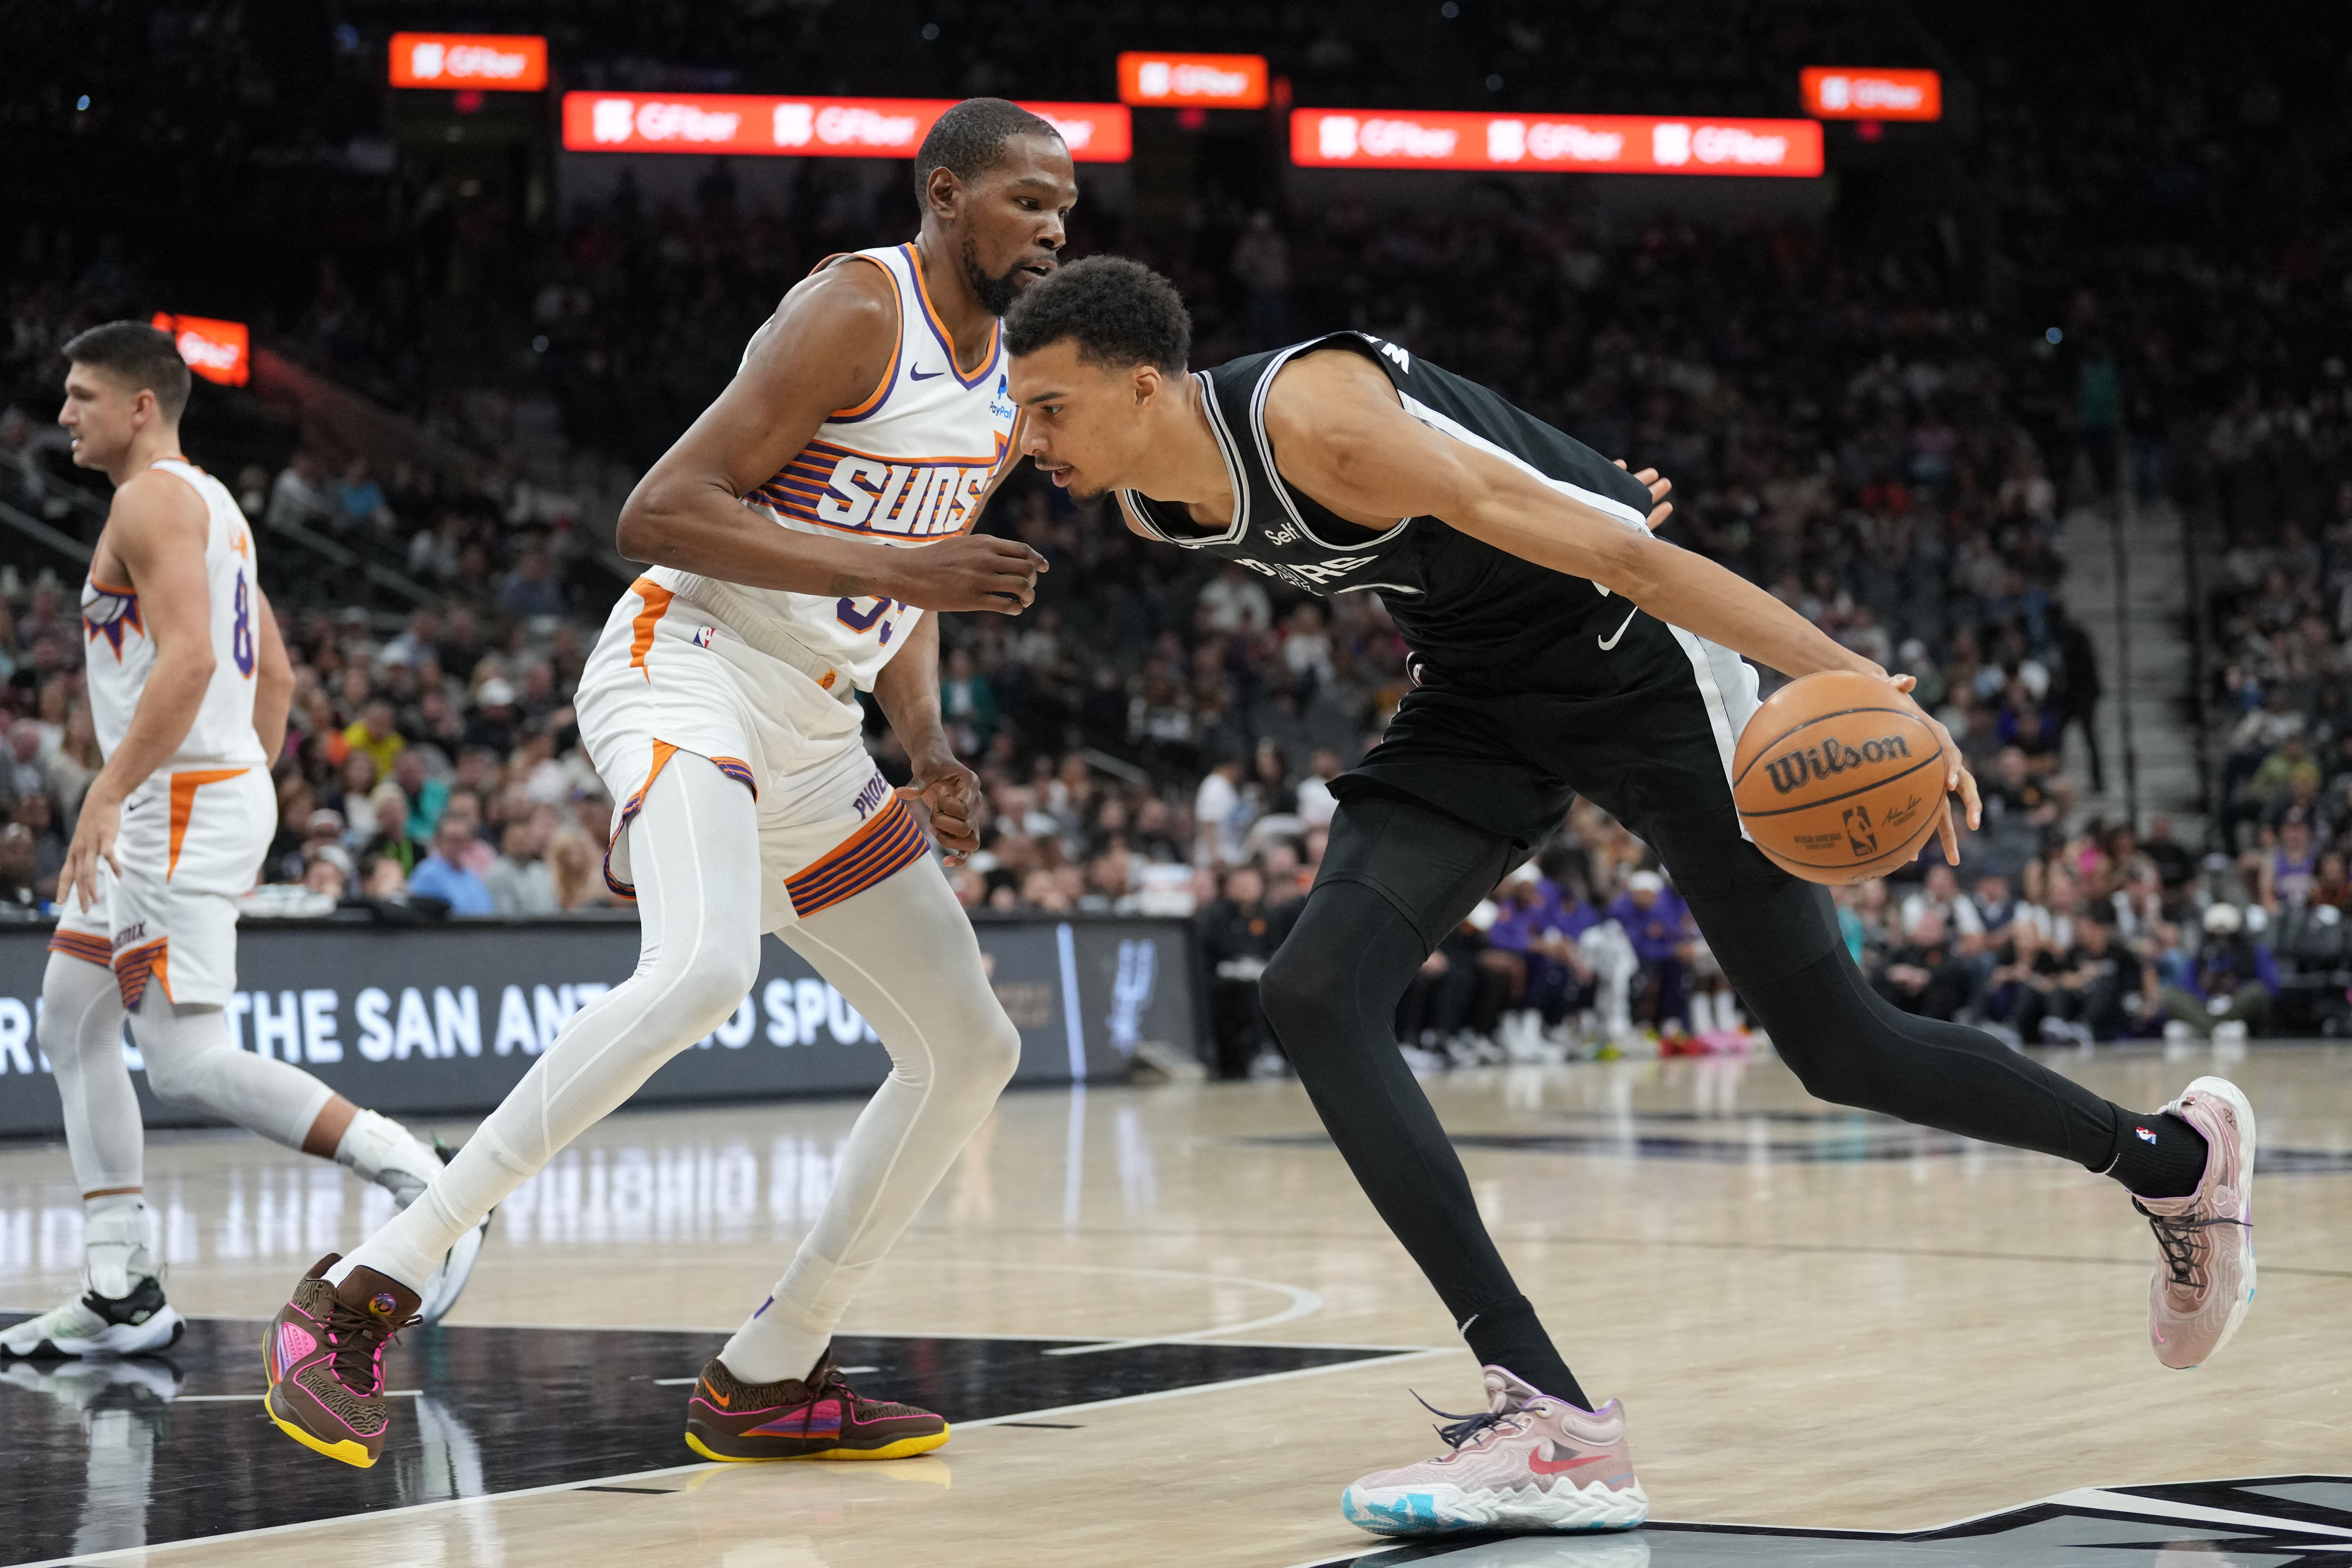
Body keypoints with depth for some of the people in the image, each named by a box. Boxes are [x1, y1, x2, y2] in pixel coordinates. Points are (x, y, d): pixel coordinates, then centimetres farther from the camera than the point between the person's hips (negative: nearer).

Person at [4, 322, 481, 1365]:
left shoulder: (153, 501, -11)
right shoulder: (209, 504, 20)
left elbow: (188, 659, -25)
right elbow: (275, 672, 23)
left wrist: (108, 795, -28)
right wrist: (253, 794, 25)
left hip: (183, 804, -11)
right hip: (169, 813, 11)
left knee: (190, 1063, -14)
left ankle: (419, 1184, -15)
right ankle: (121, 1294, 11)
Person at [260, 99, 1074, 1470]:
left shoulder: (1010, 390, 15)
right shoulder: (856, 313, -12)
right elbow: (663, 511, -18)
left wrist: (929, 749, 8)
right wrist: (891, 569, -23)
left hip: (810, 734, 10)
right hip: (692, 669, -9)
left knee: (971, 1050, 7)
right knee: (702, 970, -35)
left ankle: (766, 1382, 15)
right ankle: (366, 1293, -30)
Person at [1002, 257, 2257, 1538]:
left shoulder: (1316, 422, -32)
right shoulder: (1149, 506, -6)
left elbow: (1625, 554, -32)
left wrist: (1857, 685, -35)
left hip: (1634, 655, -8)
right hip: (1479, 693, 8)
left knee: (1842, 1051, 0)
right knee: (1314, 996, -14)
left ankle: (2174, 1159, 28)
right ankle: (1552, 1422, -17)